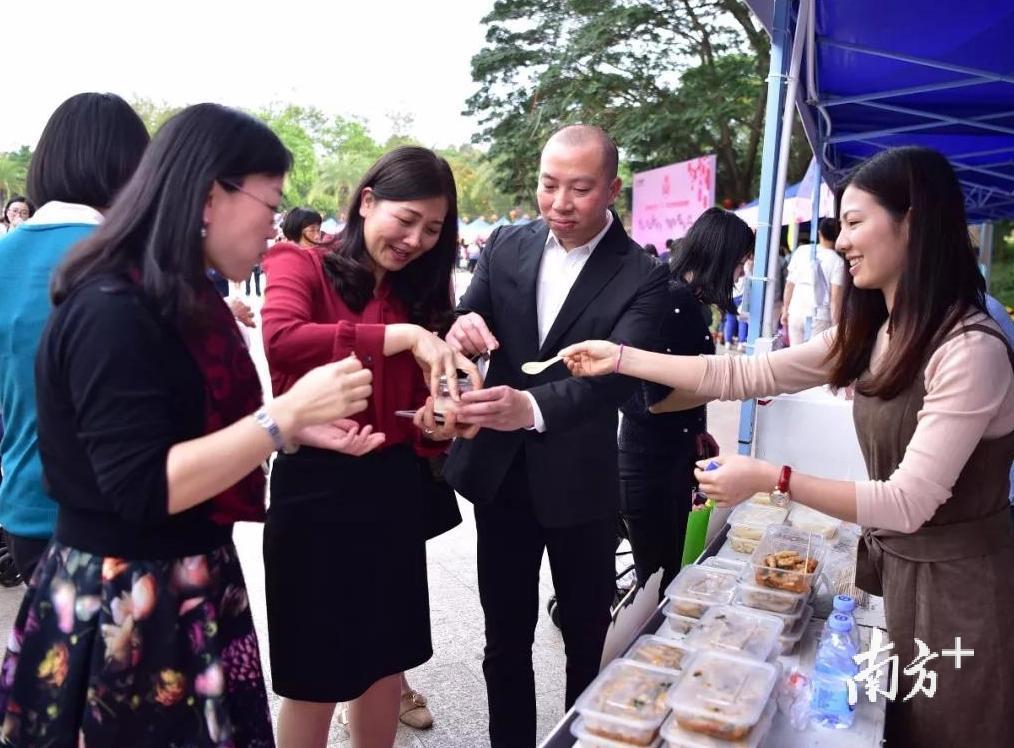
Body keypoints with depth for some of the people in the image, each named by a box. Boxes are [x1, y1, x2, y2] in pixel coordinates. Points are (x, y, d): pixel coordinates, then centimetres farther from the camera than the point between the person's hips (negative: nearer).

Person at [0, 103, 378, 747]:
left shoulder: (181, 300, 7)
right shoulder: (112, 313, -21)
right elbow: (143, 489, -25)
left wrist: (299, 425, 1)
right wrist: (286, 415, -26)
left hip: (191, 588, 8)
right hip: (124, 611, -8)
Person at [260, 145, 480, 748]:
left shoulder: (417, 296, 10)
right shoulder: (304, 266, -7)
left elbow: (415, 415, 8)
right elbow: (280, 337, -30)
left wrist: (437, 425, -14)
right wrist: (402, 336, -31)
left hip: (394, 492, 6)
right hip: (316, 491, -5)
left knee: (385, 665, 19)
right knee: (315, 679, 10)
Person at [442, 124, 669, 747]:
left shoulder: (642, 276, -12)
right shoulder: (506, 246, 0)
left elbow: (617, 373, -25)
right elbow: (467, 329, -1)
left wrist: (532, 407, -44)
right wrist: (462, 330, -26)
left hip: (579, 484, -2)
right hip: (500, 475, 3)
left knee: (588, 643, 16)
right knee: (505, 642, 17)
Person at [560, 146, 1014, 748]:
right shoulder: (871, 334, 2)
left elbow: (908, 503, -26)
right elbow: (746, 375, -1)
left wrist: (771, 479, -28)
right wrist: (620, 359, -4)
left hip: (956, 586, -7)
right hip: (889, 562, 7)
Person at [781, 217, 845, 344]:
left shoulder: (801, 250, 4)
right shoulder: (837, 261, -3)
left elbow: (790, 283, 5)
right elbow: (835, 297, -8)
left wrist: (785, 310, 13)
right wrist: (835, 324, -5)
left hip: (796, 312, 3)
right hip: (819, 316, -3)